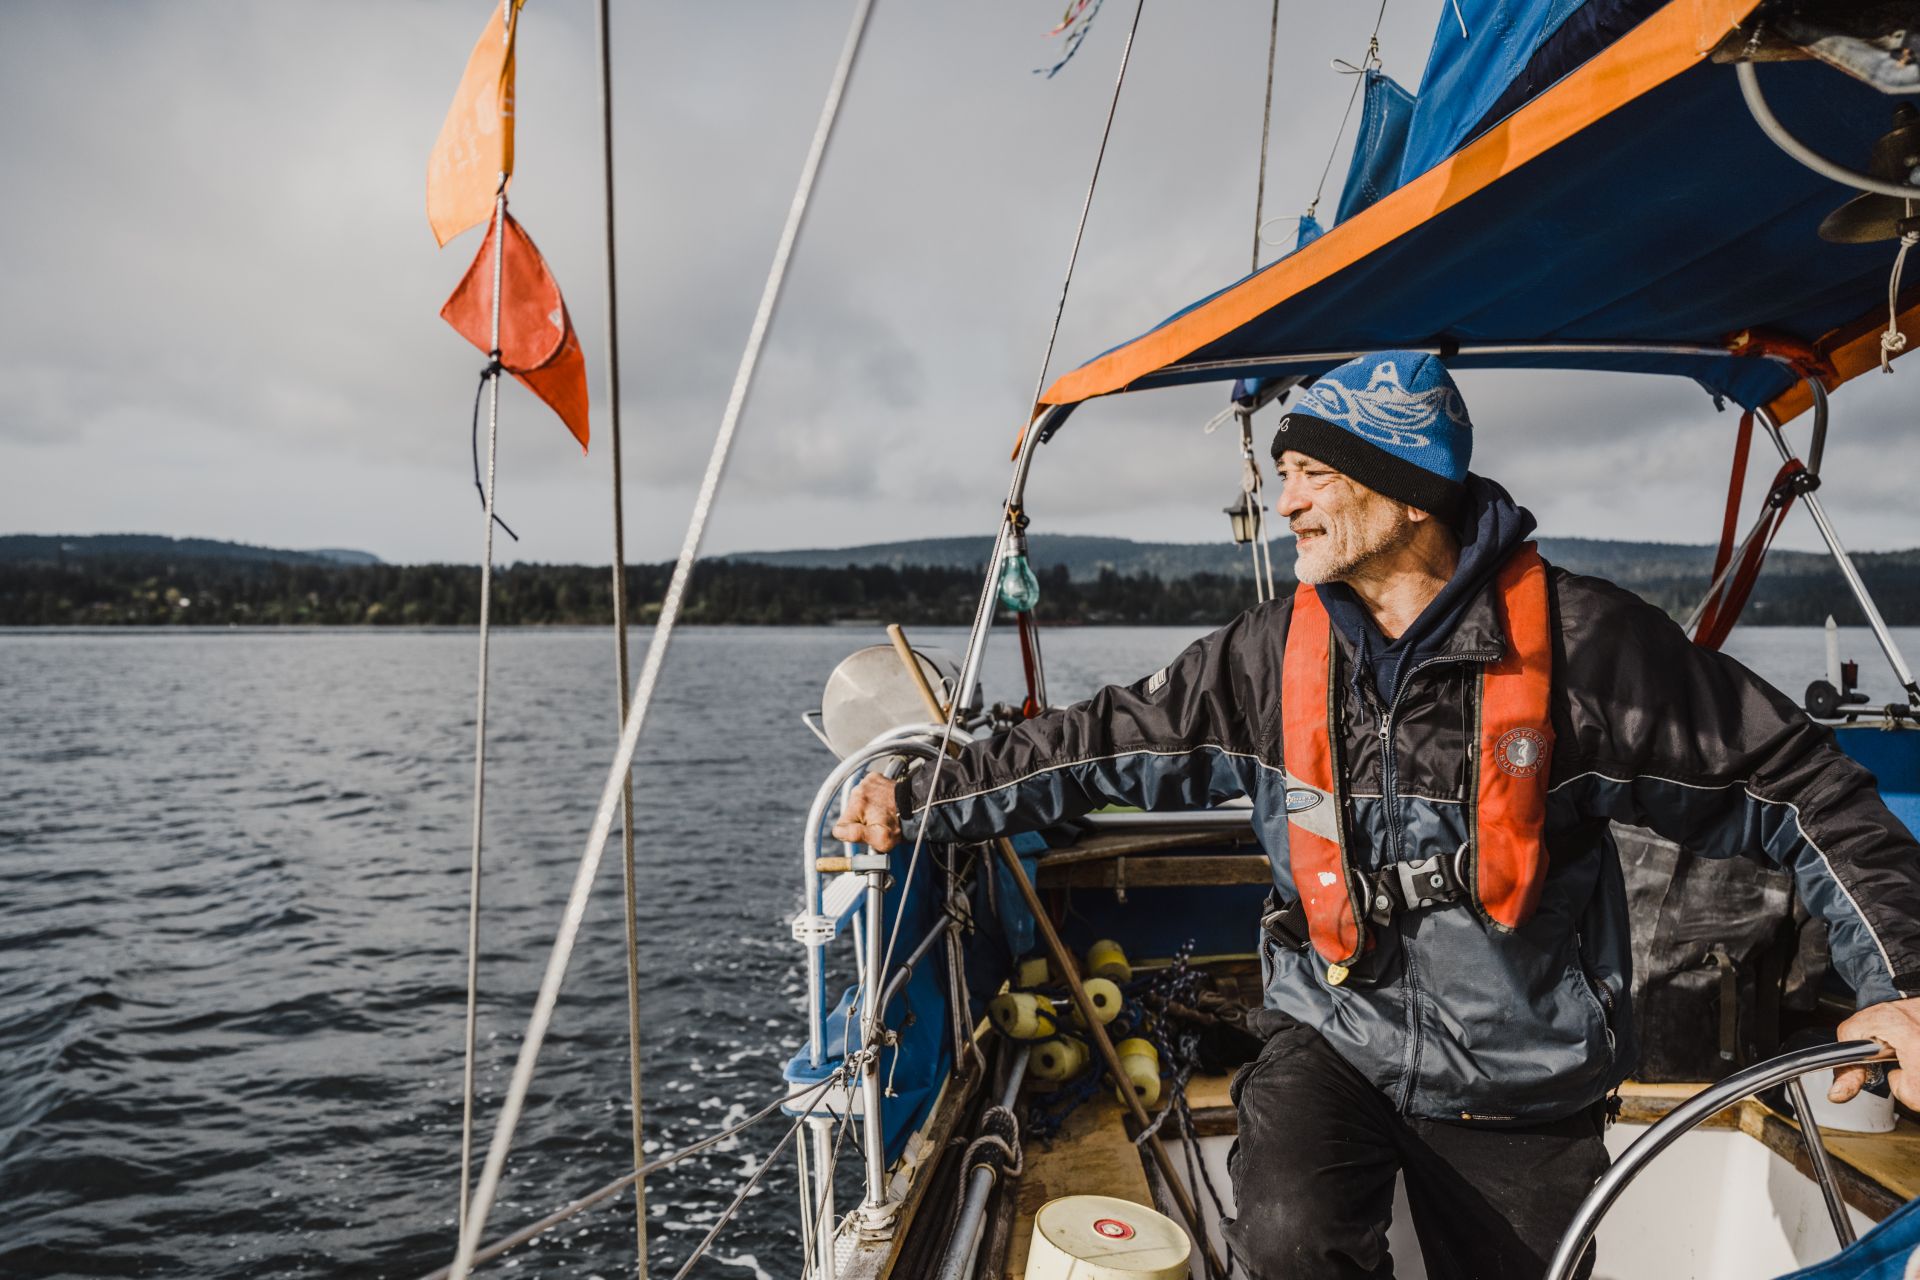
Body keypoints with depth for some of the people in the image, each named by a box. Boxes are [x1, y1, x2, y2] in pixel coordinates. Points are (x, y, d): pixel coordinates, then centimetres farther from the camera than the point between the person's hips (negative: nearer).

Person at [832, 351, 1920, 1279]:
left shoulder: (1582, 643, -14)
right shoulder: (1273, 654, -6)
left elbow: (1801, 787, -4)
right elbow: (1104, 746, -2)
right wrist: (923, 800, -4)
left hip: (1525, 1086, 0)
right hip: (1334, 1038, 1)